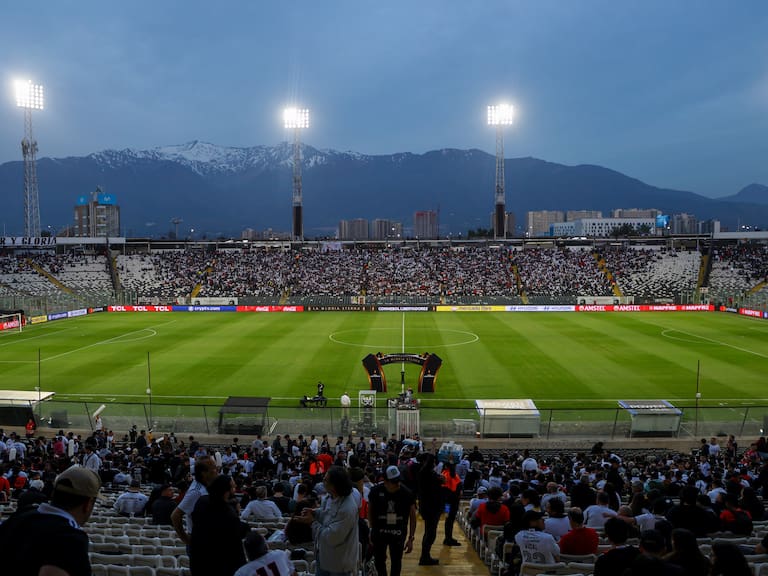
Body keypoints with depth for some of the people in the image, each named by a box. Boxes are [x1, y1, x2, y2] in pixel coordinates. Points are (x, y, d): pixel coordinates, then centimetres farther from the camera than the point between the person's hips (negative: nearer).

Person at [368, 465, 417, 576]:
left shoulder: (407, 493, -16)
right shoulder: (375, 491, -15)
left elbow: (413, 516, -6)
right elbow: (370, 510, 1)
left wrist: (410, 538, -6)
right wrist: (372, 529, 3)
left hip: (398, 534, 0)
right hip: (379, 533, 1)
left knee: (396, 562, 11)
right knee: (379, 560, 15)